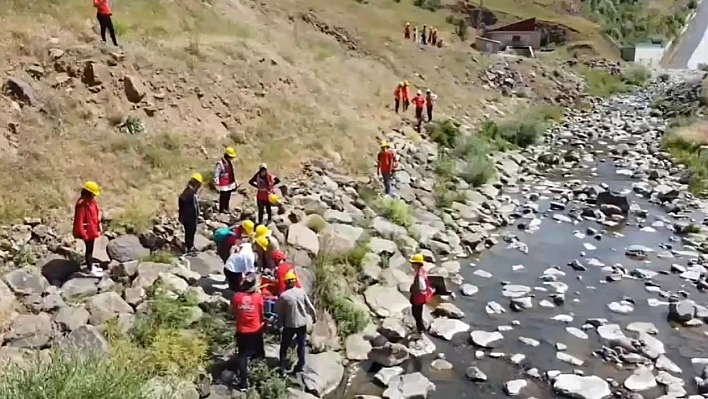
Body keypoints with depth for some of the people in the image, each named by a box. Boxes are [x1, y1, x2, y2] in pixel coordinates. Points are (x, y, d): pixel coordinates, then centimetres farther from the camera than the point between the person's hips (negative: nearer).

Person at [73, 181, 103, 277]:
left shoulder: (91, 201, 2)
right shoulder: (82, 204, -27)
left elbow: (96, 214, 14)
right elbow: (79, 221, -26)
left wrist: (98, 227, 15)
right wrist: (83, 234, -23)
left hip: (92, 229, 9)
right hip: (87, 231, -9)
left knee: (90, 248, 21)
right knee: (89, 249, 4)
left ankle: (90, 266, 36)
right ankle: (90, 270, 16)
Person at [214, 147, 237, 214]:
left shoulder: (230, 162, 9)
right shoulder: (220, 164, -18)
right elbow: (216, 175, -18)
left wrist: (234, 183, 20)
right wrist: (217, 185, -18)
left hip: (230, 184, 8)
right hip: (224, 186, -8)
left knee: (228, 198, 17)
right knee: (223, 198, 0)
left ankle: (226, 209, 29)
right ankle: (222, 210, 11)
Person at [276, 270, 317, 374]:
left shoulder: (283, 296, -15)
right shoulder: (302, 292, -8)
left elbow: (279, 312, -6)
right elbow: (309, 306, -2)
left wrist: (279, 324, 9)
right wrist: (314, 316, 14)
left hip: (289, 325, -2)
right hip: (302, 323, 2)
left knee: (284, 346, 13)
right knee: (301, 345, 16)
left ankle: (283, 367, 13)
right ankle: (300, 366, 20)